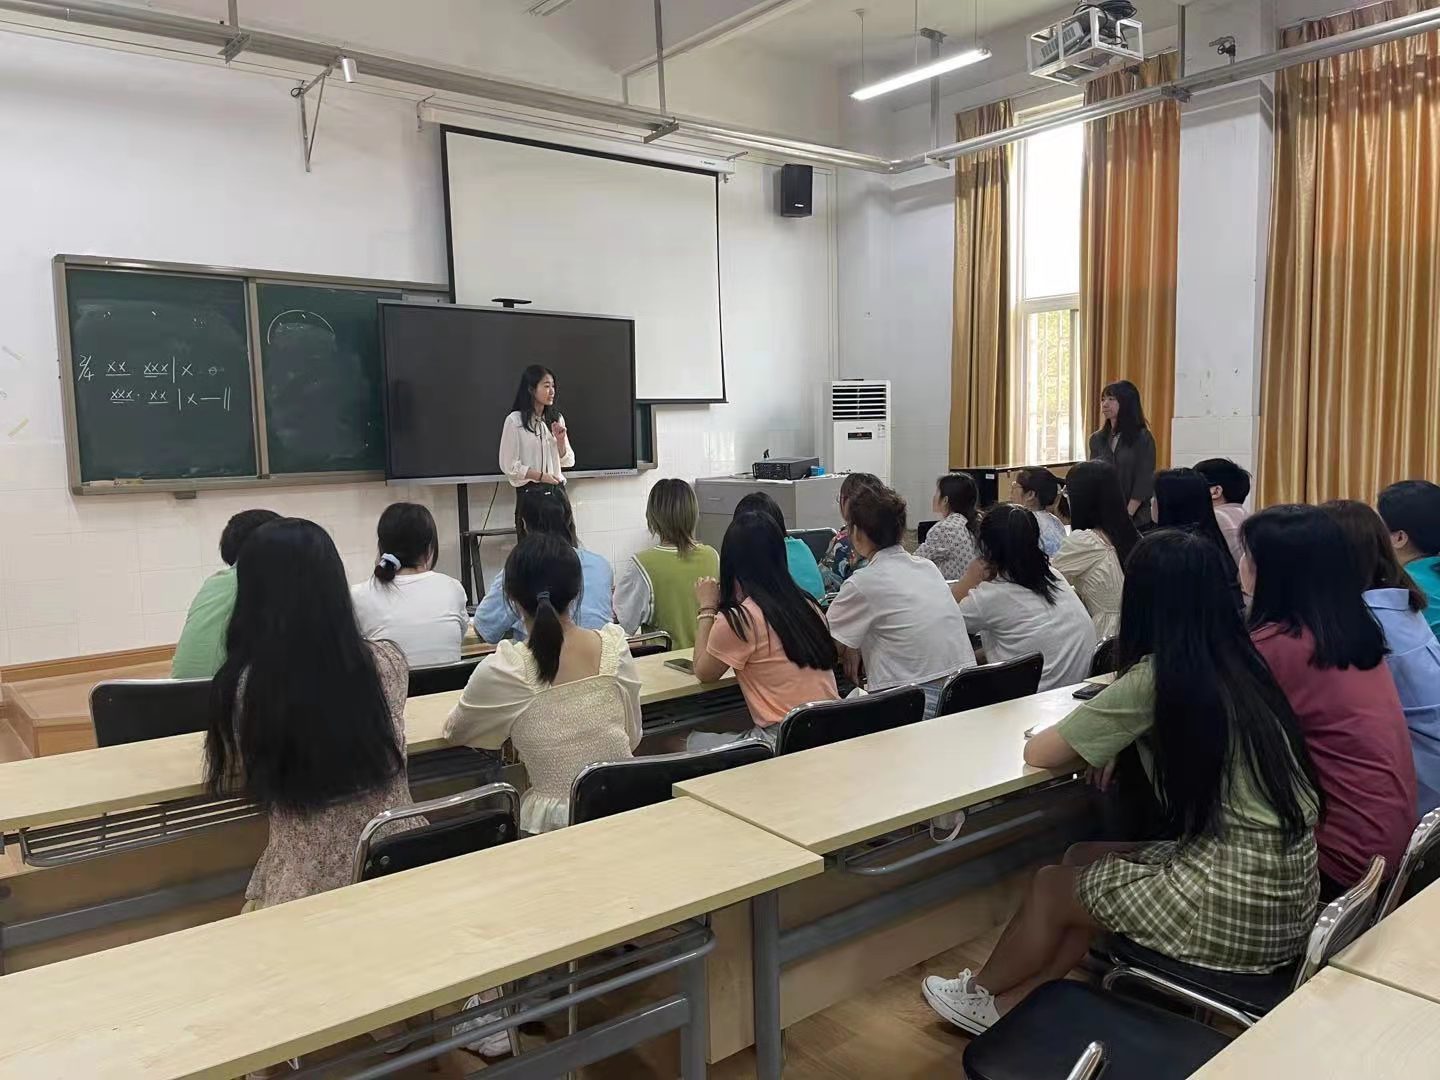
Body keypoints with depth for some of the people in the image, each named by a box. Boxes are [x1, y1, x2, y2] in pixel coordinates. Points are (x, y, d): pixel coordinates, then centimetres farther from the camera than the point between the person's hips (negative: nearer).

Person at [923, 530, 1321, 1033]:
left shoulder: (1155, 677, -17)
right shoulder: (1240, 662, 4)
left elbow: (1038, 753, -10)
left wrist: (1090, 743, 10)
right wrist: (1114, 742, 11)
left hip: (1237, 903, -7)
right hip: (1289, 887, 7)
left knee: (1050, 886, 12)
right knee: (1080, 859, 19)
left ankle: (981, 994, 36)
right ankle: (1013, 1004, 27)